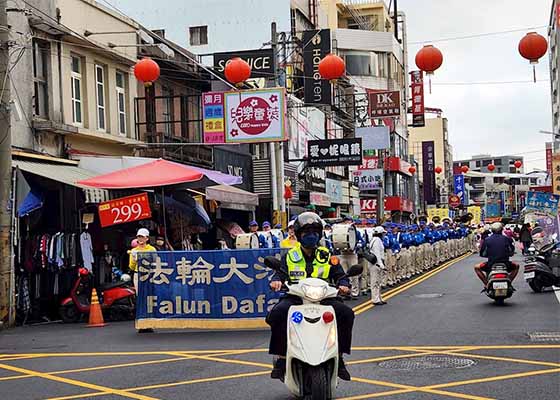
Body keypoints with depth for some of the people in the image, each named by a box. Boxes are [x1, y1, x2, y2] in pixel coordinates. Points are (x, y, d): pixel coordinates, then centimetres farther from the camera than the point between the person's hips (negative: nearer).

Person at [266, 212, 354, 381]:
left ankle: (338, 356, -11)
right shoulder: (290, 256, 15)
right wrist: (276, 280, -18)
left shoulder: (327, 256, 16)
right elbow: (280, 273, 6)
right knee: (277, 313, -32)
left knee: (346, 313, -24)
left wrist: (343, 284, -12)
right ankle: (281, 358, -21)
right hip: (295, 298, -1)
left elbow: (339, 275, 12)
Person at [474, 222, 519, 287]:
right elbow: (512, 252, 8)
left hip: (491, 265, -1)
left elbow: (482, 254, 2)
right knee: (516, 266, 31)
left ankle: (486, 283, 8)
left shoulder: (487, 240, -2)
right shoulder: (506, 239, 1)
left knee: (477, 267, 22)